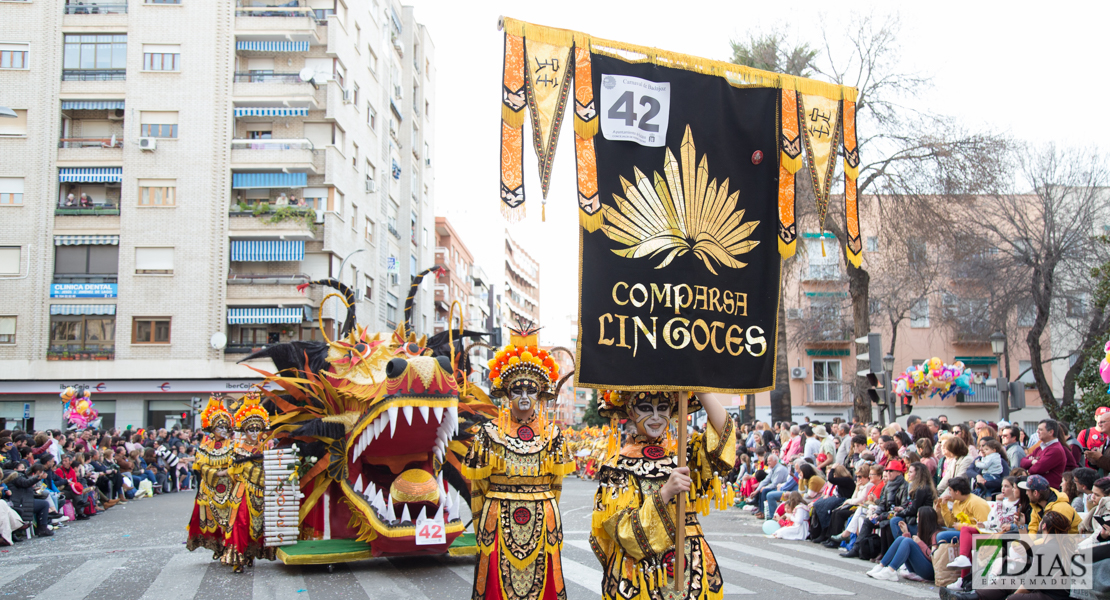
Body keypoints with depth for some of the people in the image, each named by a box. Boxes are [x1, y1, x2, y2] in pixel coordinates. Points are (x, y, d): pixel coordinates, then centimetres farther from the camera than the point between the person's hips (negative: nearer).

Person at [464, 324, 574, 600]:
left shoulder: (552, 434, 5)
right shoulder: (488, 433, 1)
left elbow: (555, 486, 11)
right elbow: (477, 488, 4)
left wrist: (544, 519, 8)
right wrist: (482, 527, 3)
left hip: (541, 527, 1)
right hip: (499, 526, -1)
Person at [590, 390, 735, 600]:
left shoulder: (683, 454, 5)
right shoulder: (618, 467, -5)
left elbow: (723, 434, -14)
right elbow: (624, 531, -15)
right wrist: (665, 493, -26)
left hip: (693, 569, 3)